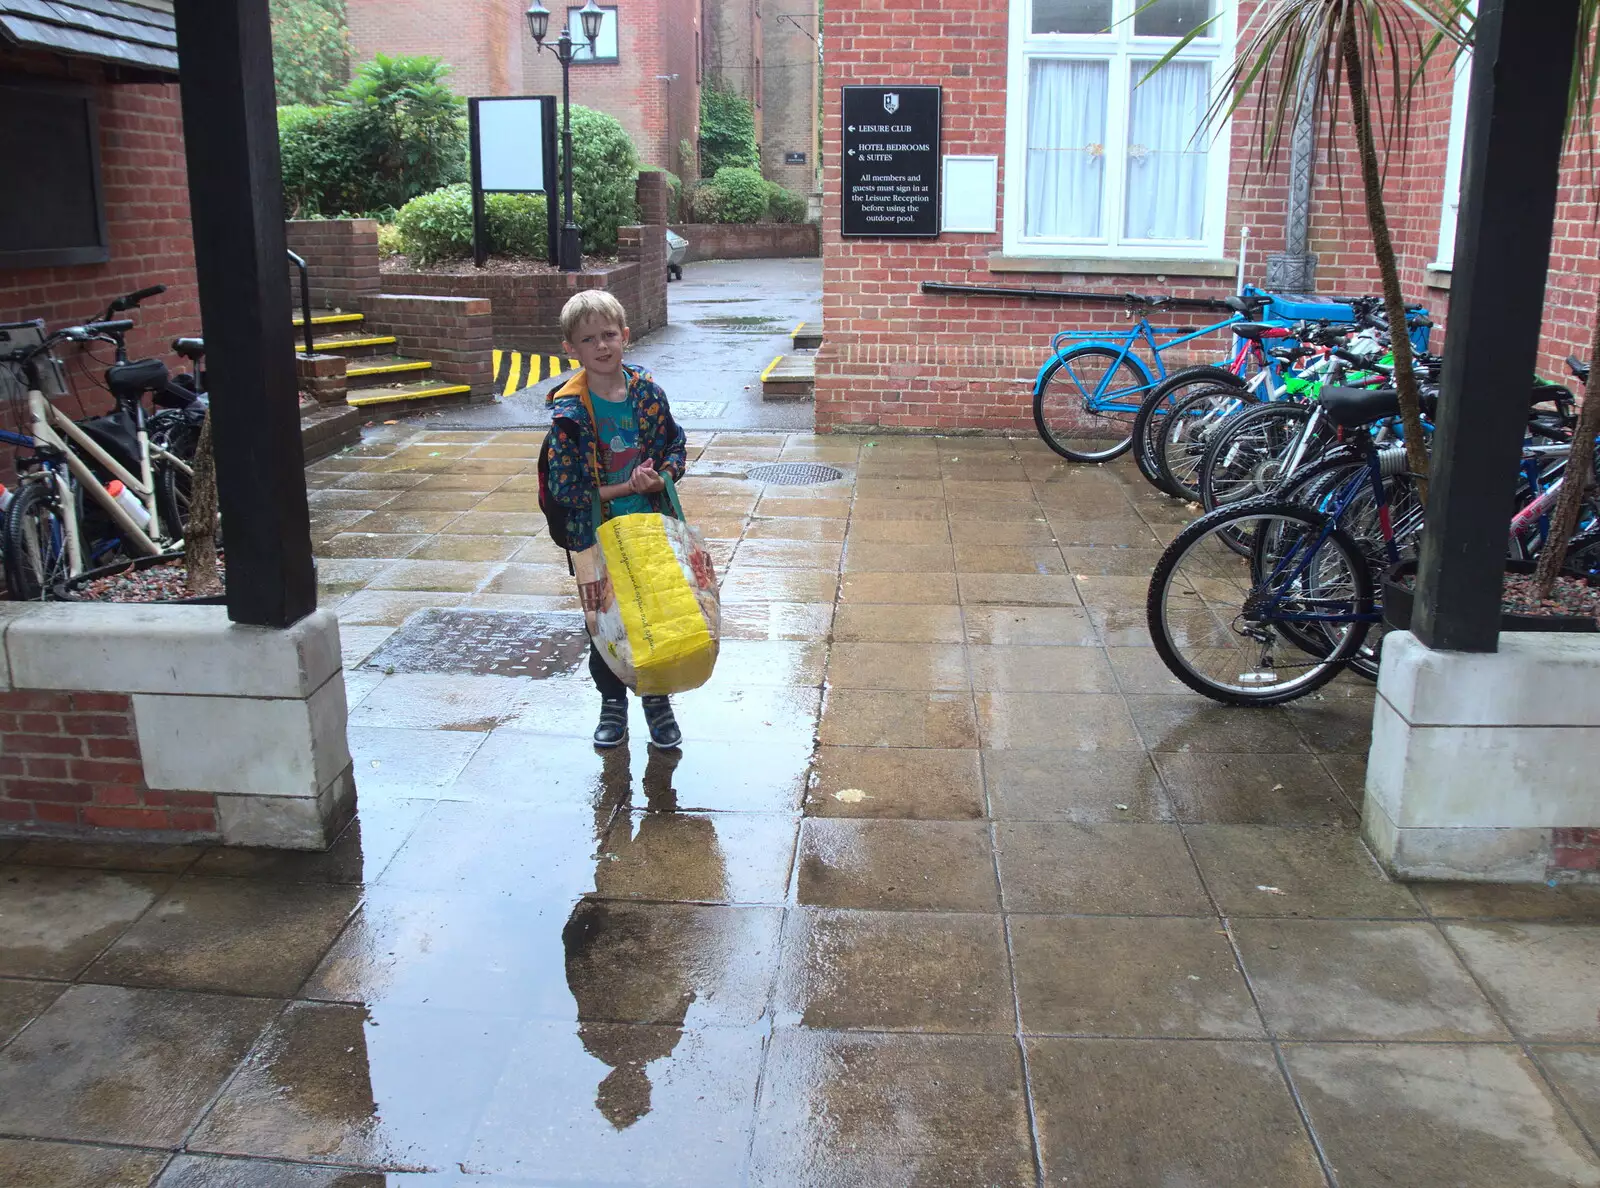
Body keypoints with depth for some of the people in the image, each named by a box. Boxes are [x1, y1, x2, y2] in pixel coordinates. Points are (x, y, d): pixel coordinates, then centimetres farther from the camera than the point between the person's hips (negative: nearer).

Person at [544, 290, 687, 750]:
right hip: (597, 536, -2)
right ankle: (612, 702, 32)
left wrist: (661, 478, -14)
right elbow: (565, 488, -15)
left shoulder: (648, 392, -4)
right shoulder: (567, 411, -14)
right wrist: (627, 487, -19)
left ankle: (657, 698, 31)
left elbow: (675, 445, 7)